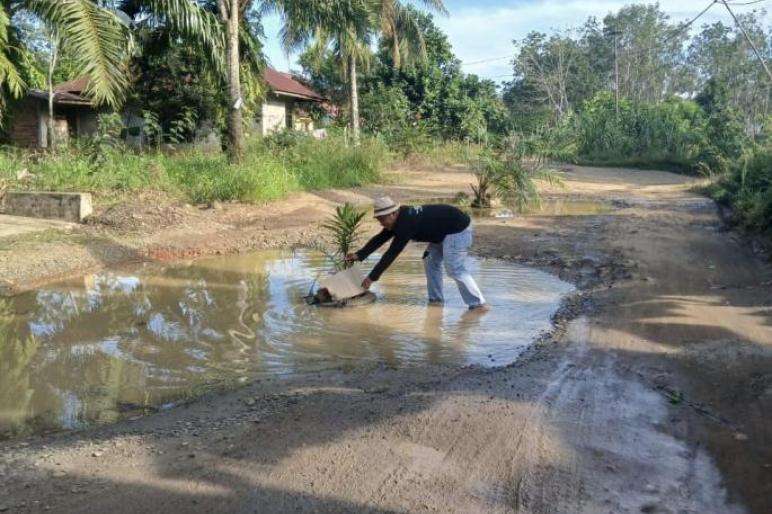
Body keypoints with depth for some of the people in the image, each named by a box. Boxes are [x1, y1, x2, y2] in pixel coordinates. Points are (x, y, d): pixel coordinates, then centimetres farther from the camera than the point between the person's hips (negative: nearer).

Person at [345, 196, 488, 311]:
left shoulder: (406, 223, -27)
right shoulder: (399, 218, 3)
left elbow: (392, 253, -26)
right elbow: (379, 239, 8)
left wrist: (372, 277, -22)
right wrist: (359, 255, 1)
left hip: (458, 228, -11)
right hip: (445, 231, 11)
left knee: (456, 269, -13)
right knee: (431, 262, 13)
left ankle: (479, 304, -7)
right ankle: (436, 299, 18)